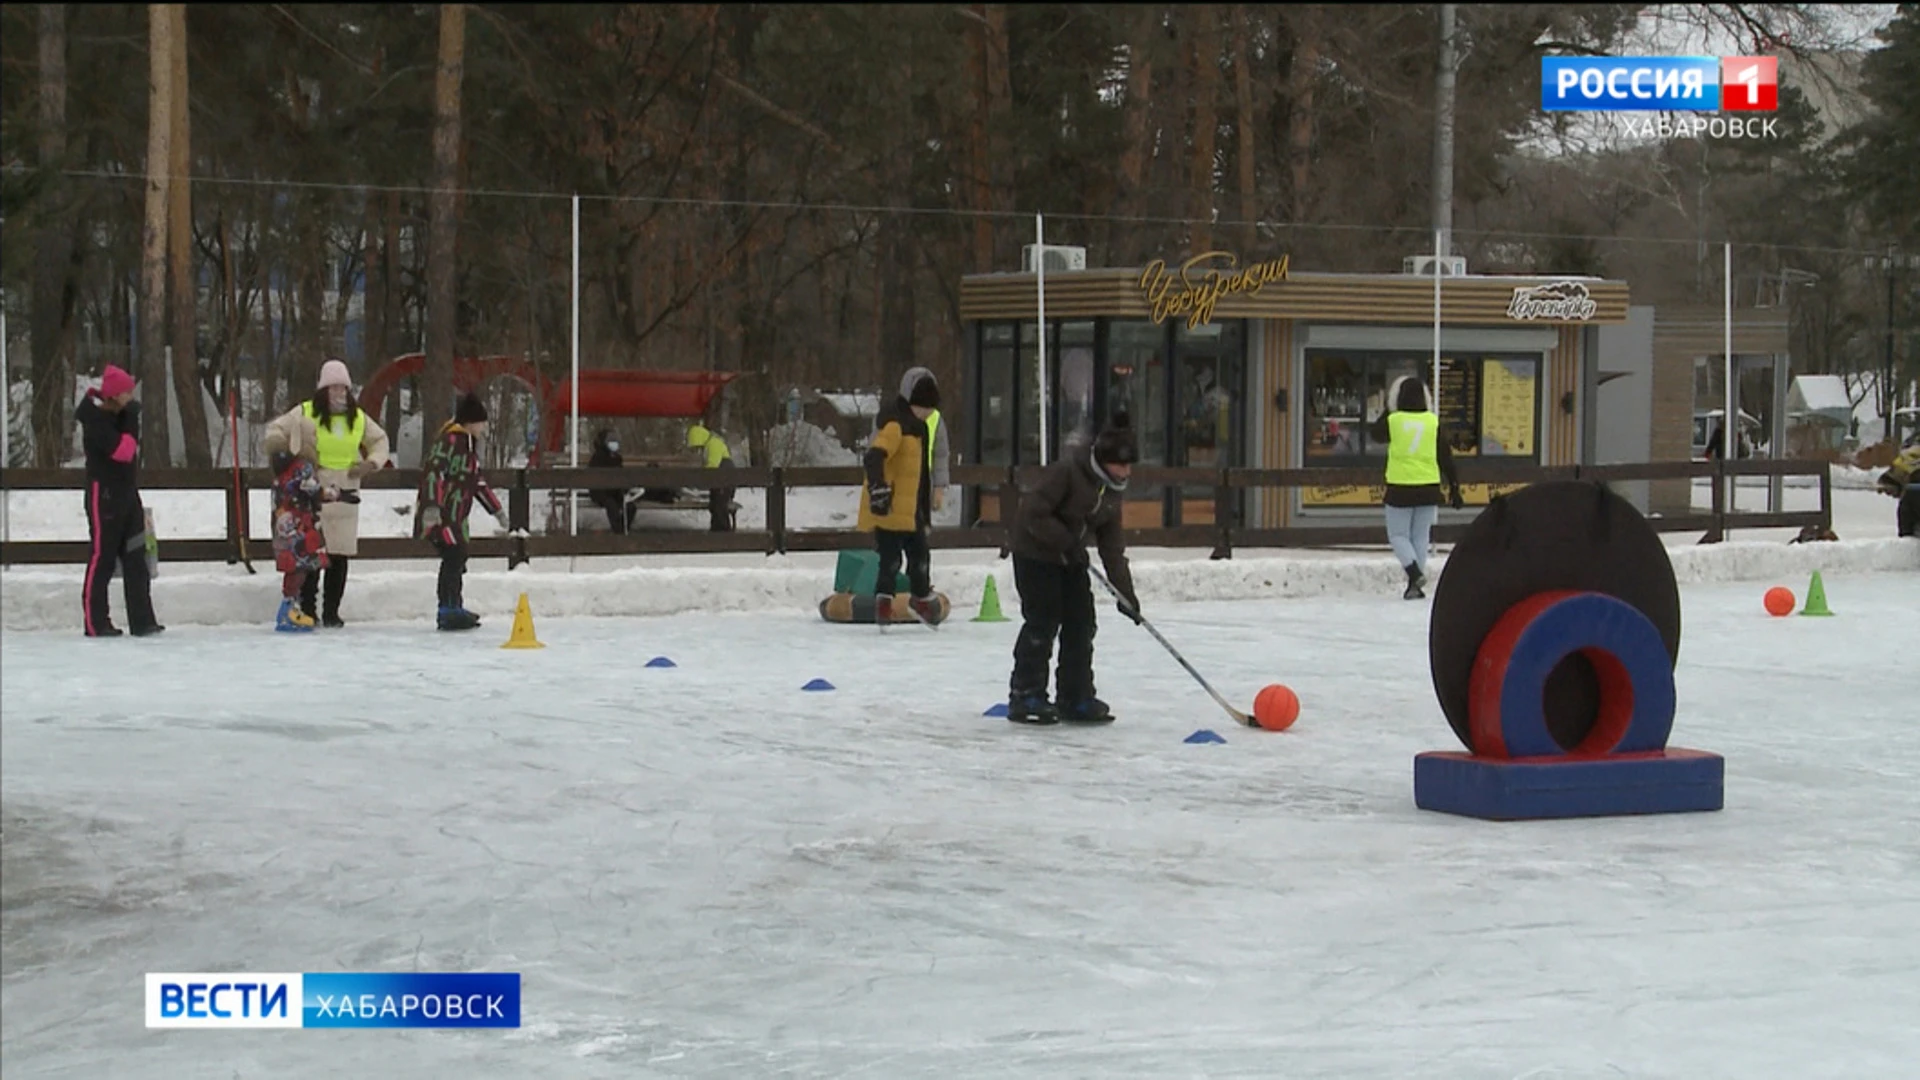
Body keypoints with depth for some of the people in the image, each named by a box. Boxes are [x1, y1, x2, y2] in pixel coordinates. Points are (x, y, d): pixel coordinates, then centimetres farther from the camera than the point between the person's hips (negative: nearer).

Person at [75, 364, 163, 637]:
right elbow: (123, 450, -24)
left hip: (128, 494, 8)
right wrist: (130, 416, -13)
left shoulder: (124, 415, 12)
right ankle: (95, 622, 1)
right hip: (104, 495, -8)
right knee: (102, 558, -4)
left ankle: (142, 620, 6)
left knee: (135, 558, 5)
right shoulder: (95, 420, -14)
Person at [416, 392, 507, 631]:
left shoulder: (470, 445, 19)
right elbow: (434, 471, -24)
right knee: (454, 556, -16)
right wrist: (432, 507, -34)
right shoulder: (451, 439, -13)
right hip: (438, 514, -10)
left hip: (454, 516, 10)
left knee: (456, 560, 12)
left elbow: (478, 481, 29)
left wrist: (497, 510, 31)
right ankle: (450, 611, -16)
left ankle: (453, 611, 20)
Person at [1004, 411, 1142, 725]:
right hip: (1034, 550, -8)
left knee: (1081, 623, 5)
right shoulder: (1067, 471, -23)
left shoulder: (1112, 489, 3)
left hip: (1070, 556, 8)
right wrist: (1067, 542, -25)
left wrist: (1125, 592, 0)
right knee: (1043, 622, -10)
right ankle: (1025, 697, -2)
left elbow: (1112, 545, 5)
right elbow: (1033, 513, -26)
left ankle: (1076, 698, 13)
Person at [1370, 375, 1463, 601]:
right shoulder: (1433, 422, -2)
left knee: (1398, 534, 8)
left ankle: (1414, 572, -15)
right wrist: (1454, 488, 8)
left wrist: (1388, 410, 29)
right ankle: (1416, 584, 11)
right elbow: (1445, 457, 1)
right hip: (1428, 488, 2)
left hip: (1399, 488, -2)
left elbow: (1376, 434, 17)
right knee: (1421, 537, 11)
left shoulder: (1393, 420, -6)